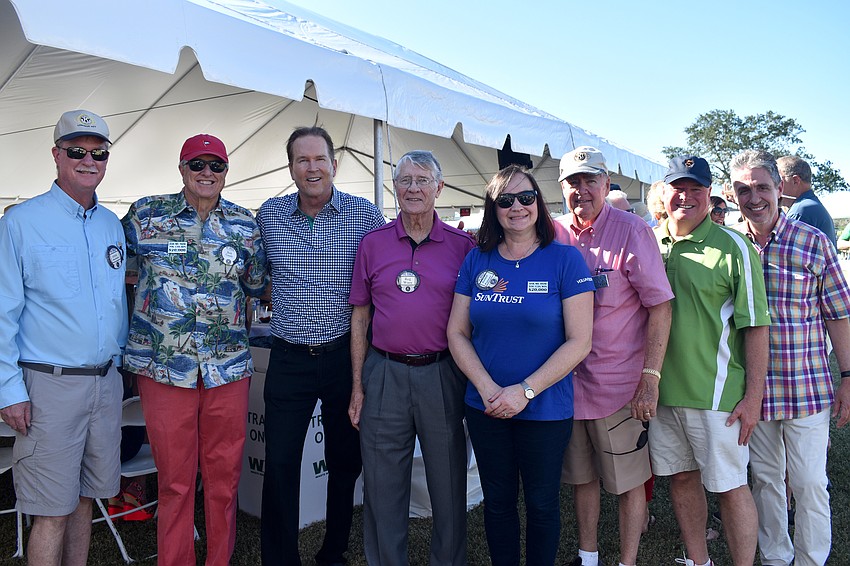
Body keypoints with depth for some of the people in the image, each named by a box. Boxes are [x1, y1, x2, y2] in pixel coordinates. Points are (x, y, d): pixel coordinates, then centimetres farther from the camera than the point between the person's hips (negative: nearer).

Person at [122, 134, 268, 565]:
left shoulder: (245, 224, 8)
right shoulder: (145, 214, 3)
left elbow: (255, 285, 18)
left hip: (228, 367, 2)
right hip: (164, 366, -1)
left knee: (224, 475, 10)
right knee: (175, 479, 7)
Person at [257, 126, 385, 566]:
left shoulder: (364, 215, -3)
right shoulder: (268, 215, 4)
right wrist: (284, 297, 8)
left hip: (345, 355, -1)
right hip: (289, 359, 1)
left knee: (345, 462, 12)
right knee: (280, 464, 2)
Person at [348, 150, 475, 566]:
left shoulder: (463, 246, 1)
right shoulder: (372, 244, 4)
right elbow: (360, 317, 7)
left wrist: (474, 384, 0)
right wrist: (357, 386, 4)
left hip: (442, 374, -1)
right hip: (384, 373, 1)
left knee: (449, 482, 11)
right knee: (382, 485, 11)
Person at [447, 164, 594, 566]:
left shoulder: (565, 259, -9)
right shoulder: (476, 261, 1)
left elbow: (579, 341, -12)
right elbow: (456, 333, 1)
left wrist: (525, 391, -18)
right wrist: (488, 389, -13)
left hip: (546, 409, -3)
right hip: (485, 409, 3)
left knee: (541, 504, 14)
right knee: (497, 501, 17)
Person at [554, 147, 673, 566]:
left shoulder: (632, 232, -9)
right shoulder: (553, 235, 3)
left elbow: (660, 307, -11)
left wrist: (650, 378, -15)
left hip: (619, 385, -4)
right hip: (567, 381, 4)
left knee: (629, 481, 8)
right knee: (580, 476, 17)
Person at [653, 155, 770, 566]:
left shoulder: (733, 247, -7)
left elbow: (755, 325, -9)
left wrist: (754, 396, -13)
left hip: (715, 392, -5)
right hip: (662, 389, 5)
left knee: (730, 486, 4)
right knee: (681, 478, 16)